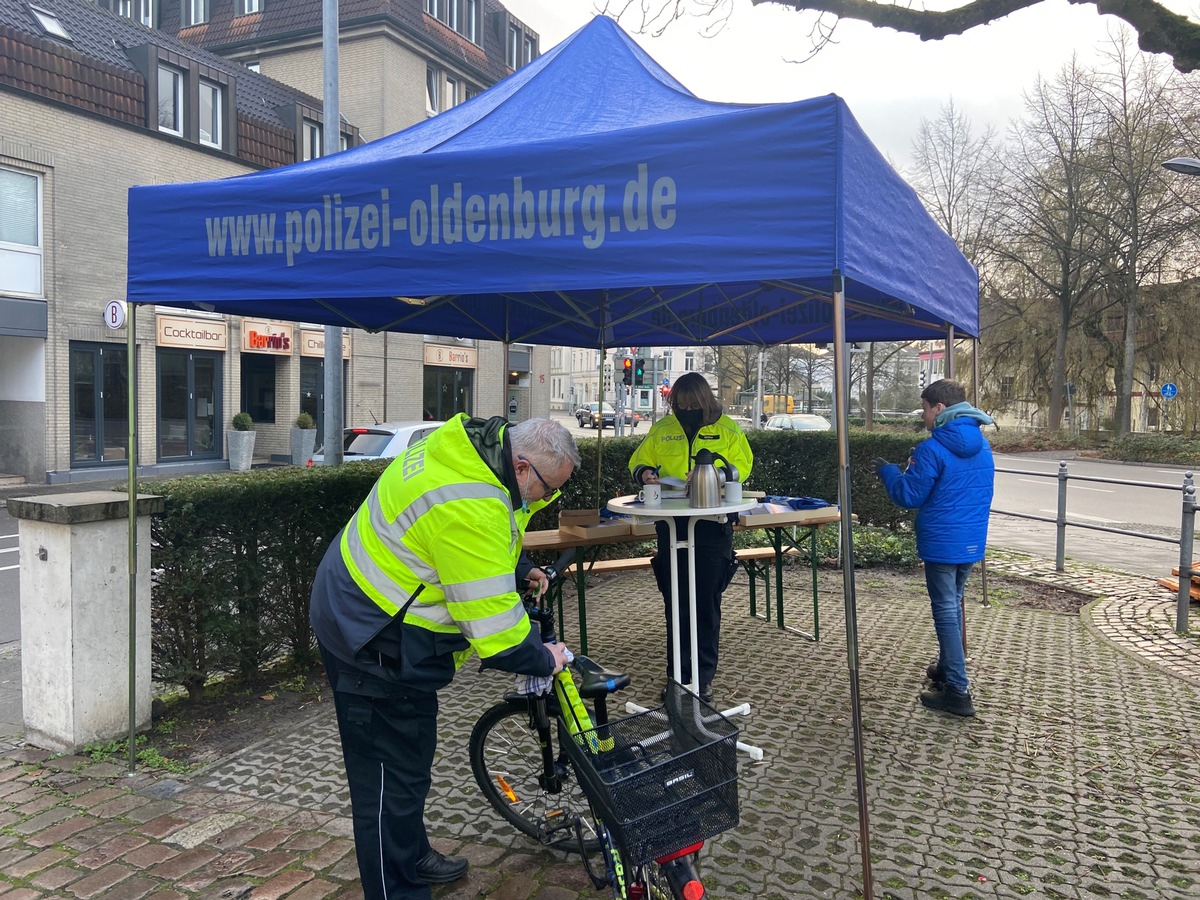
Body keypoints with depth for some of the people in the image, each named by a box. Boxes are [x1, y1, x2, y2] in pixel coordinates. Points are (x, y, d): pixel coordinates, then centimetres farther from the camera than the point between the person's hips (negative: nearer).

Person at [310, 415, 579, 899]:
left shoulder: (471, 445, -3)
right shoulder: (470, 509, -34)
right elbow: (492, 619, -28)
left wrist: (517, 567, 9)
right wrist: (543, 660, -12)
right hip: (374, 641, -11)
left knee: (409, 754, 25)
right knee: (392, 774, 0)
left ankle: (412, 859, 43)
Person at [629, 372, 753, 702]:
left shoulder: (727, 428, 1)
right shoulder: (661, 429, 6)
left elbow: (742, 465, 0)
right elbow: (638, 461, 11)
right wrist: (644, 473, -12)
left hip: (713, 524, -2)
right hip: (671, 525, 2)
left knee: (707, 601, 4)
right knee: (675, 601, 7)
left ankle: (704, 675, 16)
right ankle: (678, 674, 19)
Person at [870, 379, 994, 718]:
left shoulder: (932, 449, -18)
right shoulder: (982, 445, 7)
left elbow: (908, 496, -14)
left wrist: (887, 471, 2)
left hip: (942, 543, -8)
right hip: (973, 542, 8)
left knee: (946, 612, -1)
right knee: (953, 603, 22)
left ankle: (957, 691, 2)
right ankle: (947, 668, 37)